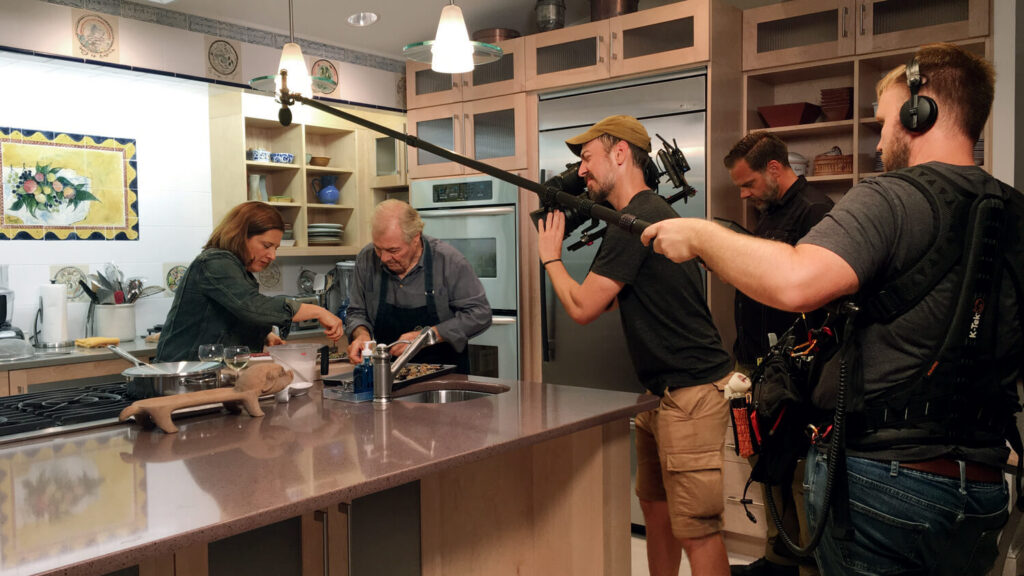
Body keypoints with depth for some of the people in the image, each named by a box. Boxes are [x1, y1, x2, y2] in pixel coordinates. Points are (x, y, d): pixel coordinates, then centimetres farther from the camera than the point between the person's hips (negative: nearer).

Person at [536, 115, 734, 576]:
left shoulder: (636, 220, -17)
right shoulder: (649, 211, 15)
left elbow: (583, 308, -15)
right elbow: (607, 300, 20)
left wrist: (550, 257, 1)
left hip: (691, 392, -11)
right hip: (663, 390, 11)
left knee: (696, 529, -6)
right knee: (654, 504, 19)